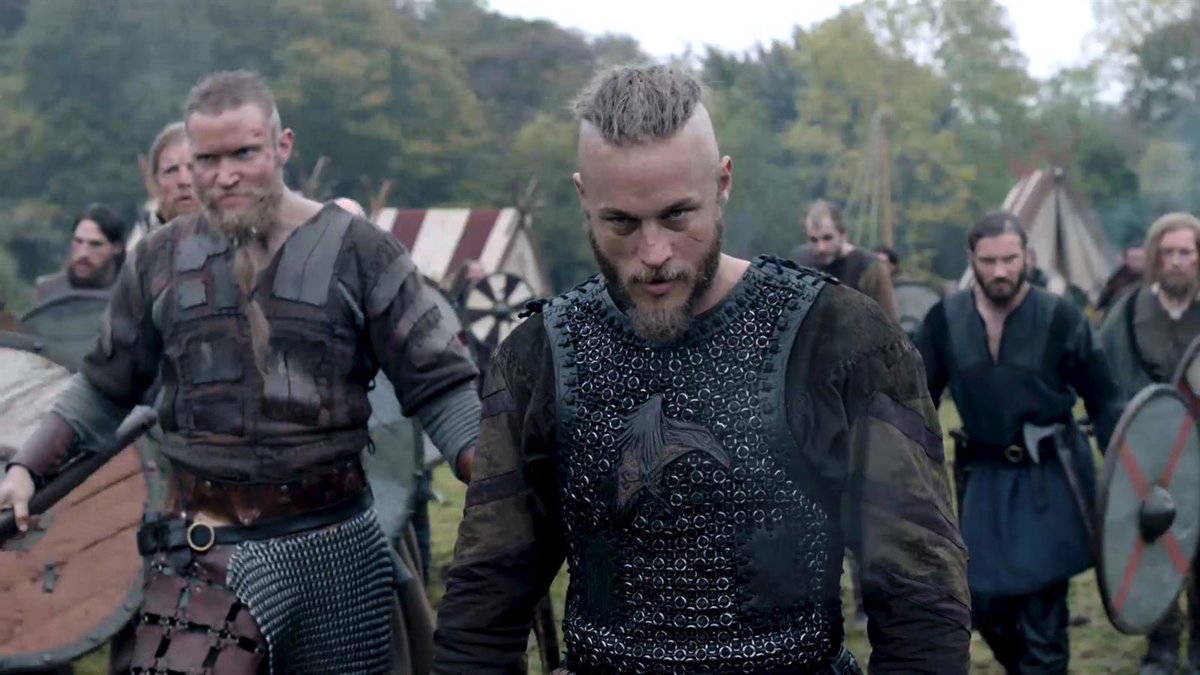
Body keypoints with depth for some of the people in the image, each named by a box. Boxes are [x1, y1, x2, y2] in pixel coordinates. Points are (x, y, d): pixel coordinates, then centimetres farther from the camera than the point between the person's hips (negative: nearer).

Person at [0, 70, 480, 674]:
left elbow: (438, 385, -2)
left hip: (338, 550, -1)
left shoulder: (357, 251, -2)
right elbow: (106, 388, 17)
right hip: (206, 554, 1)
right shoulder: (161, 259, 6)